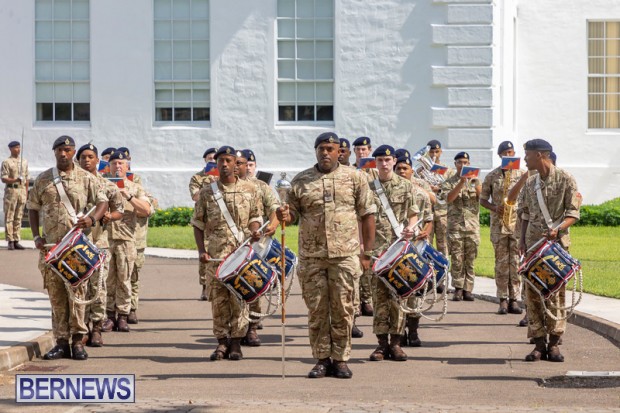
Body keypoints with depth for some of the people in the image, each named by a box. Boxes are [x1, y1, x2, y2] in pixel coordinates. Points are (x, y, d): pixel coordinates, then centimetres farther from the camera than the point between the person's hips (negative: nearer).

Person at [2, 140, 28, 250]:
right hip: (11, 190, -5)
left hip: (22, 190, 5)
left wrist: (26, 192, 14)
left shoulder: (24, 162, 15)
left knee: (18, 217, 6)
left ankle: (17, 241, 9)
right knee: (9, 217, -4)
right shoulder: (6, 162, -2)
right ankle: (10, 241, -4)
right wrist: (15, 180, -24)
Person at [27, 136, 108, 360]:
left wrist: (92, 218, -18)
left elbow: (102, 202, 3)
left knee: (77, 290, -4)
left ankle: (78, 340, 1)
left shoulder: (86, 178, 4)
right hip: (50, 246, 2)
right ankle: (61, 341, 9)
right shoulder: (43, 179, 9)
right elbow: (33, 208, 14)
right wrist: (36, 237, 3)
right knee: (56, 293, 4)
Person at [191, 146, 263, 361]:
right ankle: (222, 342, 9)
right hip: (216, 254, 0)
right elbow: (198, 223, 10)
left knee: (240, 297, -2)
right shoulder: (207, 192, 8)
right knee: (218, 298, 0)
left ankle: (236, 343, 6)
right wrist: (201, 250, 0)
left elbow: (256, 216, 13)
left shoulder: (250, 189, 8)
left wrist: (255, 231, -10)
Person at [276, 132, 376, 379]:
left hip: (345, 255, -1)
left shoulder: (354, 178, 5)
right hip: (311, 256, 1)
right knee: (316, 309, 4)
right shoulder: (301, 181, 8)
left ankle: (340, 359, 10)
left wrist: (367, 253, 1)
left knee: (342, 308, 1)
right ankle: (322, 359, 12)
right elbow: (293, 213, 13)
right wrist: (286, 216, -13)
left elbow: (368, 215, 5)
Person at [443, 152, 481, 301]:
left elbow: (482, 196, -3)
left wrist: (475, 181, -18)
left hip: (472, 224, 1)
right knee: (457, 259, -4)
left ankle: (468, 289, 4)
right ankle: (458, 289, 2)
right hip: (455, 225, -1)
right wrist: (461, 182, -18)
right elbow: (448, 198, -11)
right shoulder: (449, 182, 6)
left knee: (470, 259, 1)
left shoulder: (474, 180, 12)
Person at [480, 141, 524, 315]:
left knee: (516, 261, -2)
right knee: (501, 261, 1)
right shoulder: (492, 176, 7)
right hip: (498, 224, 0)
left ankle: (514, 300, 2)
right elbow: (483, 199, 10)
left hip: (518, 222, 0)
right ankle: (503, 300, 4)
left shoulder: (522, 175, 7)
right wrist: (495, 208, -9)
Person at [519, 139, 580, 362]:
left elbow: (573, 212, -7)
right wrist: (523, 240, 9)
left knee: (556, 292, -2)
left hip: (557, 243, -4)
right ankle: (539, 343, 3)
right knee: (532, 292, -1)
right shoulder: (530, 183, 11)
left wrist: (557, 229, -22)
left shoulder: (565, 179, -5)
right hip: (533, 243, 4)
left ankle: (554, 343, 5)